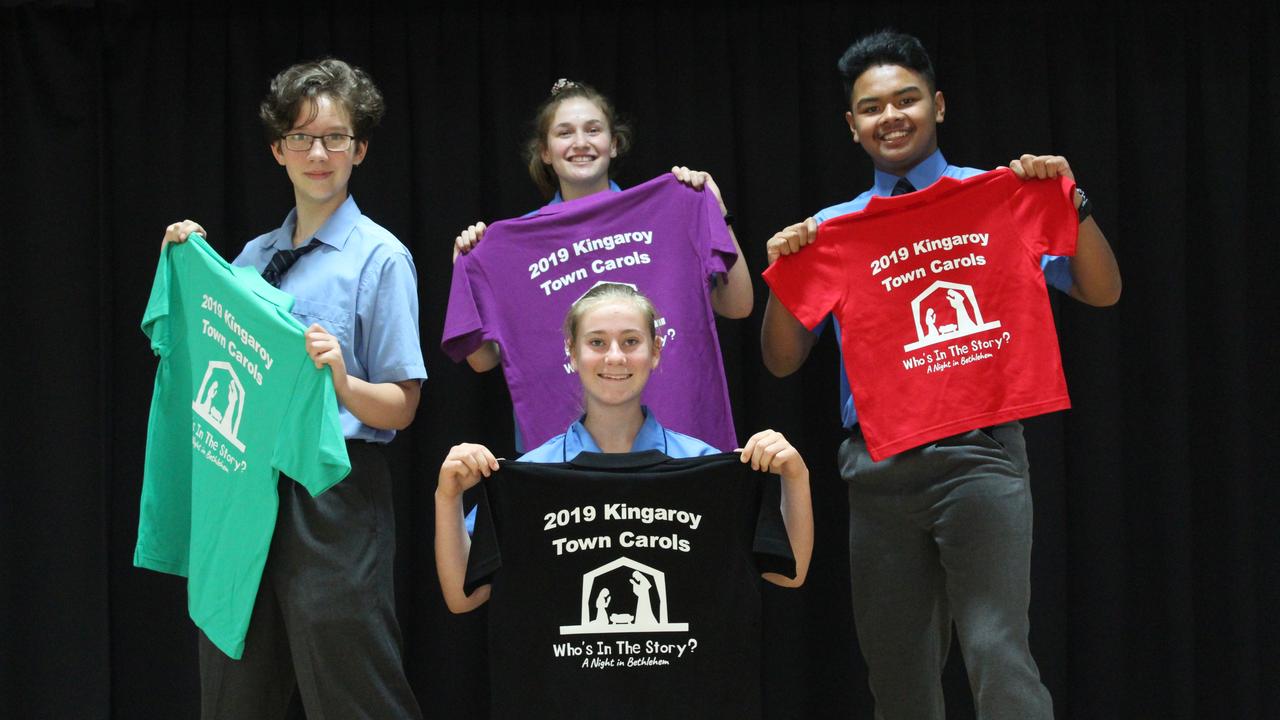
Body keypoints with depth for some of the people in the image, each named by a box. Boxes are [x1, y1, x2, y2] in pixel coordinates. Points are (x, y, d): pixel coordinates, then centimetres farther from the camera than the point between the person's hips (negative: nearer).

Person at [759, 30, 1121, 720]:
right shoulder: (830, 228, 12)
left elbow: (1101, 292, -2)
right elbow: (783, 359, 9)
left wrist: (1070, 205, -17)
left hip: (975, 455, -3)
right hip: (877, 467, 3)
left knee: (996, 652, -19)